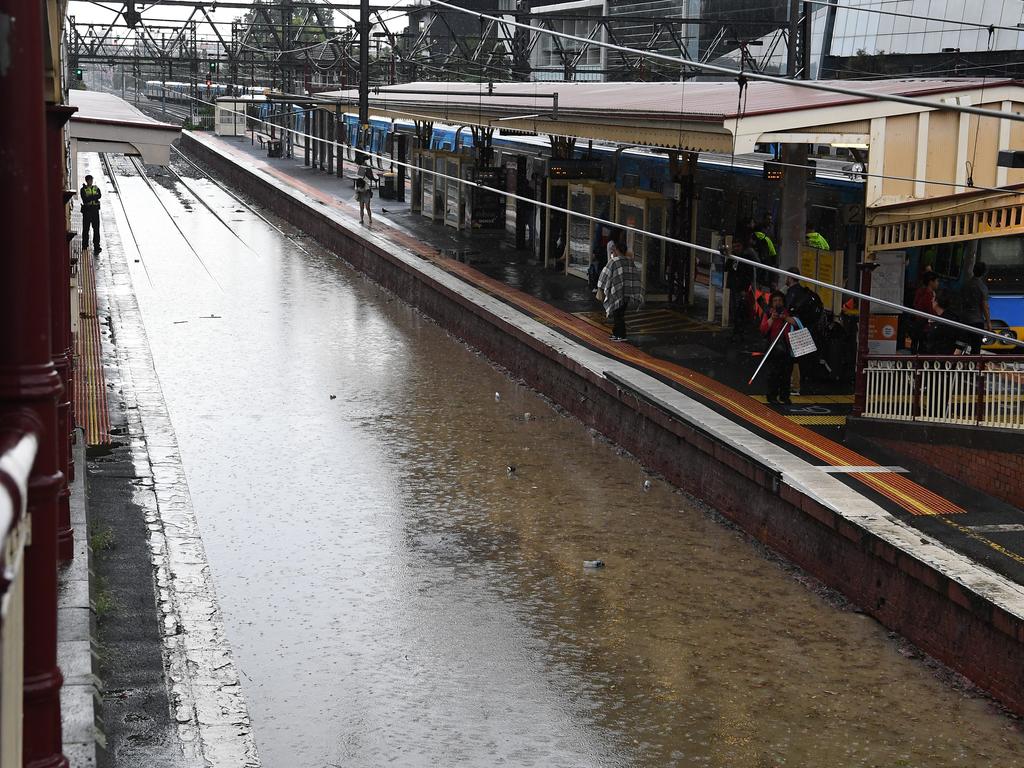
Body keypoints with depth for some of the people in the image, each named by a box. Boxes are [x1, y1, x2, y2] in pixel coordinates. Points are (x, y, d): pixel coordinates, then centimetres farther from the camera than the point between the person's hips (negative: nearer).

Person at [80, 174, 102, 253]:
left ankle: (96, 246, 6)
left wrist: (89, 197, -19)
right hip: (86, 211, -2)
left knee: (96, 229, 1)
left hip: (95, 211, 2)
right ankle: (85, 246, 11)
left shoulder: (96, 188, 9)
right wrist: (94, 197, -14)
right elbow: (84, 200, -13)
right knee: (85, 229, 3)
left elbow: (99, 195, -10)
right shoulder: (83, 190, 1)